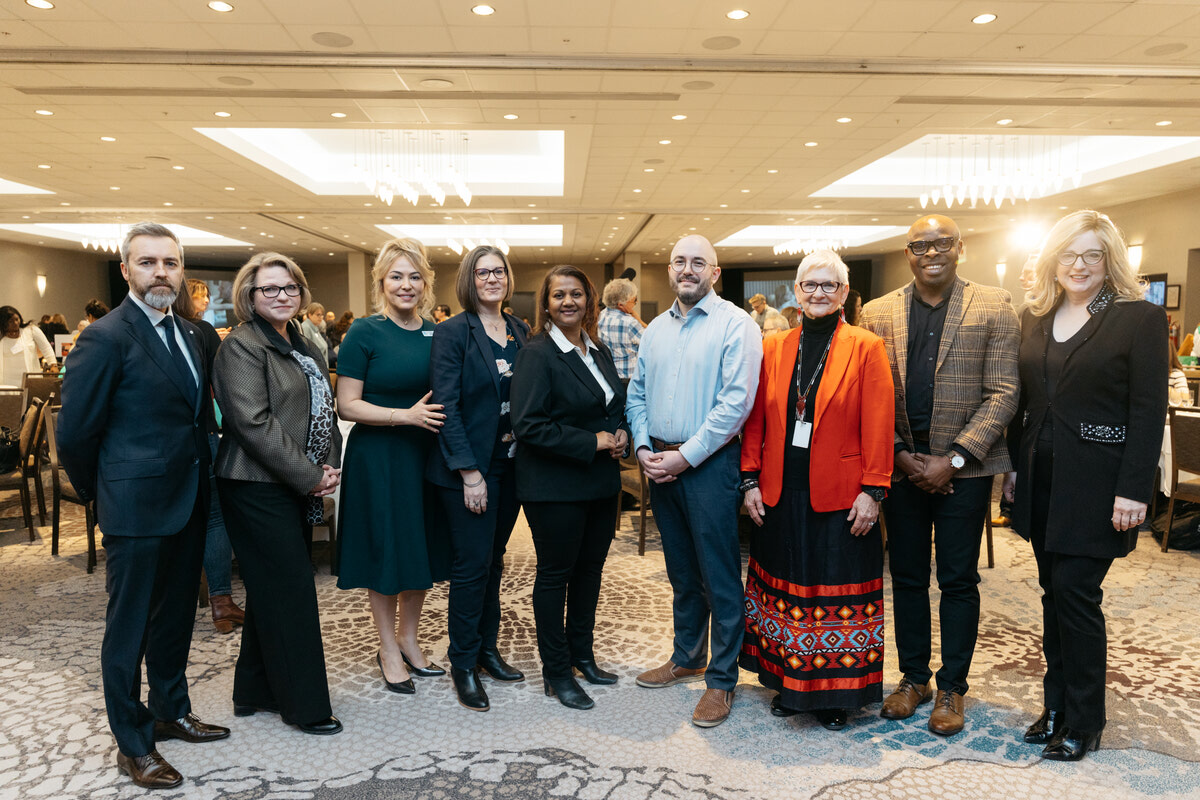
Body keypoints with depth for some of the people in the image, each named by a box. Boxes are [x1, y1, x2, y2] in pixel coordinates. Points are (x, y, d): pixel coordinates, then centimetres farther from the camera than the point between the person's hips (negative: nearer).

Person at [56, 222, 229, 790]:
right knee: (129, 629, 8)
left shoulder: (188, 332, 9)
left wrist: (200, 483, 11)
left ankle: (170, 711, 38)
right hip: (136, 509, -7)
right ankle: (132, 744, 23)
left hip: (187, 503, 7)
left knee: (176, 617, 20)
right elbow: (74, 433, -13)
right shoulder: (106, 338, -15)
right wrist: (99, 492, 0)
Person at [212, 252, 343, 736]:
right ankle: (305, 707, 11)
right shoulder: (242, 346, -12)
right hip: (259, 490, -9)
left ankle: (254, 692, 31)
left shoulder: (302, 345, 15)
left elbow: (323, 410, 17)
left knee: (272, 591, 16)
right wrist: (309, 476, -17)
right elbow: (254, 423, -20)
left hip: (298, 486, 9)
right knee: (289, 592, -2)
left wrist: (328, 465, 2)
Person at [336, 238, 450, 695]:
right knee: (386, 549, 5)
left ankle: (408, 640, 31)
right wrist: (407, 416, -20)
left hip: (426, 455, 5)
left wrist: (442, 418, -2)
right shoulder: (365, 333, -8)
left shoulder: (436, 334, 7)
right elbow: (346, 405, -12)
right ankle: (389, 650, 23)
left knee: (422, 548, 13)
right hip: (377, 456, -5)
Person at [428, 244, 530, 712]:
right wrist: (469, 470, -17)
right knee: (472, 565, 0)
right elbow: (446, 405, -13)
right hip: (469, 467, -5)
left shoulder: (520, 332, 9)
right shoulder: (453, 332, -8)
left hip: (510, 464, 6)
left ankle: (488, 649, 29)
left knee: (494, 560, 15)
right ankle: (463, 664, 15)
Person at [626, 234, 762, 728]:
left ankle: (721, 679, 15)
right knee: (681, 571, 18)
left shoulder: (735, 324, -8)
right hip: (660, 462, 6)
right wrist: (643, 449, -2)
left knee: (719, 577, 1)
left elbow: (736, 402, -16)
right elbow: (636, 393, 13)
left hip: (709, 463, -6)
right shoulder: (655, 329, 13)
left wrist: (685, 456, -15)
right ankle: (687, 658, 34)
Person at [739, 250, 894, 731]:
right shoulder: (773, 348, 6)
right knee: (785, 585, 12)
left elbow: (879, 425, -7)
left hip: (841, 495, -3)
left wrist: (872, 491, -11)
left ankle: (835, 693, 24)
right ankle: (789, 684, 29)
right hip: (781, 493, 3)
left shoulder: (865, 348, -3)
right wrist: (750, 480, 2)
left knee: (837, 591, 7)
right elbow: (756, 419, 7)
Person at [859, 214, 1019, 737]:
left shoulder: (993, 307, -1)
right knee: (907, 577, 12)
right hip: (902, 464, 2)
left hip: (963, 467, -2)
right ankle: (913, 678, 28)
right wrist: (901, 455, -7)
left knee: (958, 580, 7)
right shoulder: (878, 313, 4)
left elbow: (1002, 393, -6)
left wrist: (953, 459, -12)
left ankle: (952, 688, 24)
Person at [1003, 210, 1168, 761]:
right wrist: (1013, 465, 9)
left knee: (1075, 591, -3)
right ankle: (1057, 705, 25)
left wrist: (1133, 491, -15)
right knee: (1054, 592, 12)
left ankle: (1083, 721, 14)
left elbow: (1149, 412, -10)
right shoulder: (1035, 319, 10)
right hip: (1041, 480, 5)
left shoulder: (1140, 318, -6)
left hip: (1095, 486, -5)